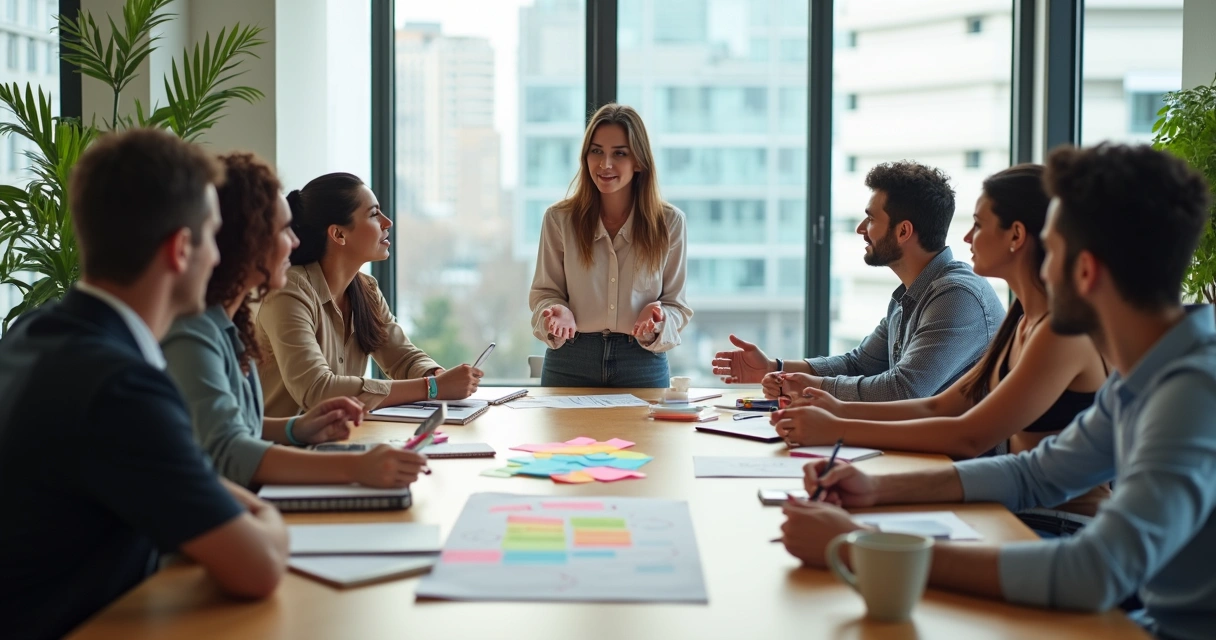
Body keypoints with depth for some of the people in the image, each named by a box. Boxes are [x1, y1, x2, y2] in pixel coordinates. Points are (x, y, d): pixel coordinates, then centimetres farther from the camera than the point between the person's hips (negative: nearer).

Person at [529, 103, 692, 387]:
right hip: (570, 363, 0)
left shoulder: (670, 222, 0)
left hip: (643, 365, 0)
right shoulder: (559, 219, 0)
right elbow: (545, 292, 5)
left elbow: (676, 303, 3)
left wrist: (657, 321, -19)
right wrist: (557, 313, -17)